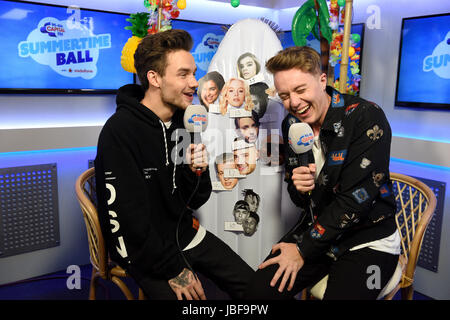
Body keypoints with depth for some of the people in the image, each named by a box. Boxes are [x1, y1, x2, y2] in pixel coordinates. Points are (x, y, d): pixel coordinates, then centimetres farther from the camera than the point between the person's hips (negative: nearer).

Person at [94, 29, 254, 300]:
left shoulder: (183, 122, 2)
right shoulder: (120, 132, -21)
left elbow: (194, 201, 6)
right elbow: (126, 220, -21)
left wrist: (197, 172, -15)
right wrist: (173, 269, -15)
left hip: (186, 233, 7)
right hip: (146, 249, -6)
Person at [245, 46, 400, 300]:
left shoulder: (367, 118, -18)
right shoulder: (292, 124, 1)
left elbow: (355, 199, -20)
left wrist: (303, 249, -14)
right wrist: (299, 189, -16)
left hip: (369, 240, -4)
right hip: (317, 229, 5)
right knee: (258, 291, -7)